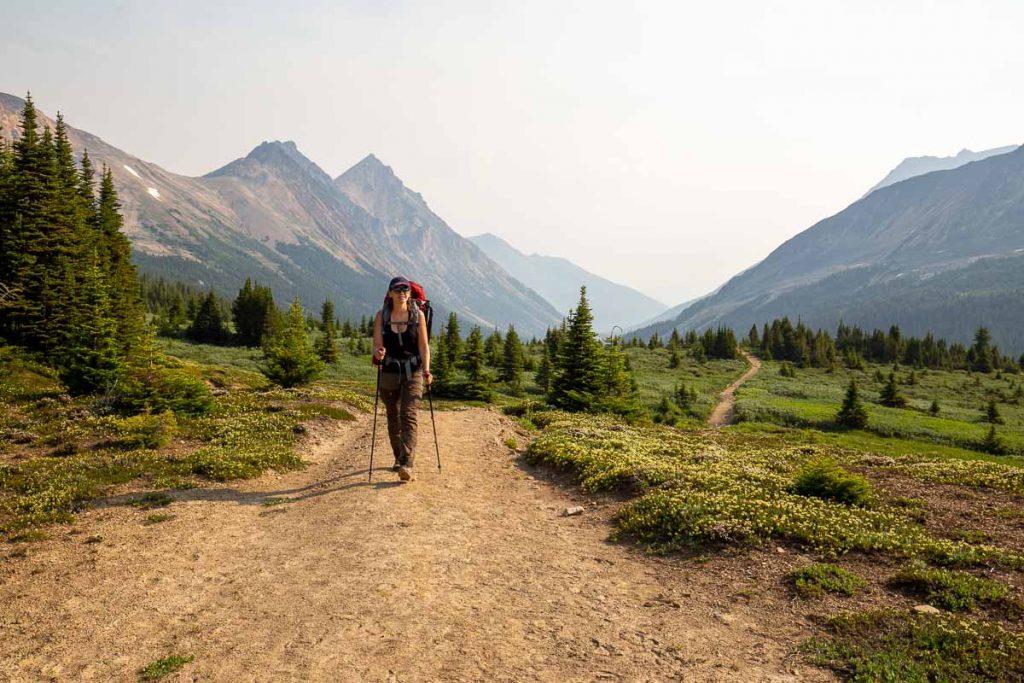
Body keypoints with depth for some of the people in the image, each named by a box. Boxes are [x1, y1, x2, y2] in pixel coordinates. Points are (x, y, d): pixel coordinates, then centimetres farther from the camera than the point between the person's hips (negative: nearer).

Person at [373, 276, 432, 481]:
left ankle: (407, 464, -19)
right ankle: (399, 458, 31)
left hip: (413, 372, -2)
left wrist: (426, 370, -12)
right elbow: (377, 345, -1)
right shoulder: (381, 316, -1)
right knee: (393, 417, 12)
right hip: (389, 371, 2)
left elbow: (423, 345, -2)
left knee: (409, 416, -14)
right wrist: (378, 353, -25)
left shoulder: (417, 315, -2)